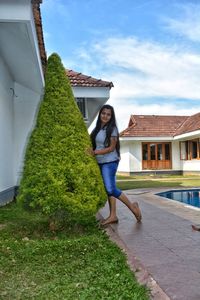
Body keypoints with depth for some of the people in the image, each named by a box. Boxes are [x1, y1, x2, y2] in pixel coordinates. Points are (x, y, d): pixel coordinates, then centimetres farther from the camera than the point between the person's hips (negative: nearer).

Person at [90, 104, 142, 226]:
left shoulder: (112, 129, -8)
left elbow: (111, 148, -13)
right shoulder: (97, 128, 12)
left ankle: (133, 206, 7)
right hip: (101, 162, 7)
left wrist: (95, 152, -18)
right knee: (108, 189, 9)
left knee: (111, 189, -12)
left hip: (110, 162, -7)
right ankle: (113, 215, 16)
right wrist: (92, 152, -1)